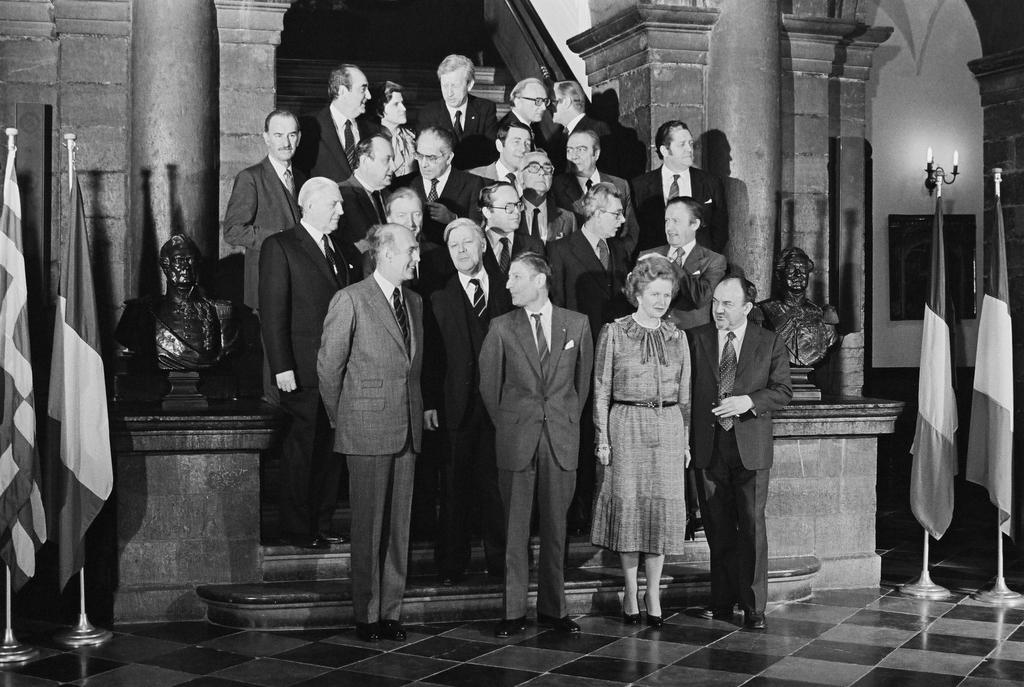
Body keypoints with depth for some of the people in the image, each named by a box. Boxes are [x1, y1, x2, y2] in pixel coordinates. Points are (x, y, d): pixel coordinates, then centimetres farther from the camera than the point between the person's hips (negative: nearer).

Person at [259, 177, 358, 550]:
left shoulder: (345, 251, 17)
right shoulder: (280, 247, -3)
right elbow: (272, 313, -8)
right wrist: (281, 368, -14)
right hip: (304, 372, -6)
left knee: (333, 450, 8)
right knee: (302, 449, -1)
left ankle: (322, 526, 17)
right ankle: (297, 529, 9)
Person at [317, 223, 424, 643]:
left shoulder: (415, 302, 14)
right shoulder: (350, 300, -6)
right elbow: (328, 366, -5)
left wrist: (418, 412, 12)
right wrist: (341, 418, 1)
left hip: (407, 429, 6)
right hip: (367, 431, -6)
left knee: (399, 524, 8)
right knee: (368, 526, 0)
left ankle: (391, 612, 16)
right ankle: (366, 615, 10)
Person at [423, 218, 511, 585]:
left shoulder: (506, 289, 8)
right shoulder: (440, 298, 4)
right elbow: (432, 355, 1)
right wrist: (430, 403, -5)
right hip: (459, 403, -1)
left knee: (497, 481, 5)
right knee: (456, 483, 4)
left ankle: (499, 559, 18)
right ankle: (452, 564, 13)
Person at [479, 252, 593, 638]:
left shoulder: (576, 325, 4)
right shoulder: (501, 328, 1)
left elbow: (584, 378, 13)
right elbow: (488, 383, 8)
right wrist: (505, 425, 9)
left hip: (561, 439, 1)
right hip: (516, 440, -1)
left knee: (555, 527, 7)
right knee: (515, 529, 3)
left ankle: (552, 608, 17)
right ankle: (514, 612, 10)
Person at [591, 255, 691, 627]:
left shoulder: (677, 336, 10)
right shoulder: (614, 333, 1)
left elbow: (685, 393, 13)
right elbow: (601, 390, 1)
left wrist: (686, 440, 9)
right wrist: (602, 438, -4)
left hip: (668, 426, 3)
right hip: (626, 425, -2)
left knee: (664, 507, 2)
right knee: (628, 504, 0)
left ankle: (654, 592, 14)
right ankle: (630, 592, 13)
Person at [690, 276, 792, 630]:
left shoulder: (769, 343, 2)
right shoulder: (695, 339, 5)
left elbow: (783, 390, 1)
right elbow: (686, 388, 4)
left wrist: (748, 401, -17)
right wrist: (685, 437, -5)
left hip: (751, 447, -1)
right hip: (708, 445, 2)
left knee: (752, 527, 0)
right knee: (717, 528, 9)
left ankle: (753, 606, 7)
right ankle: (722, 601, 19)